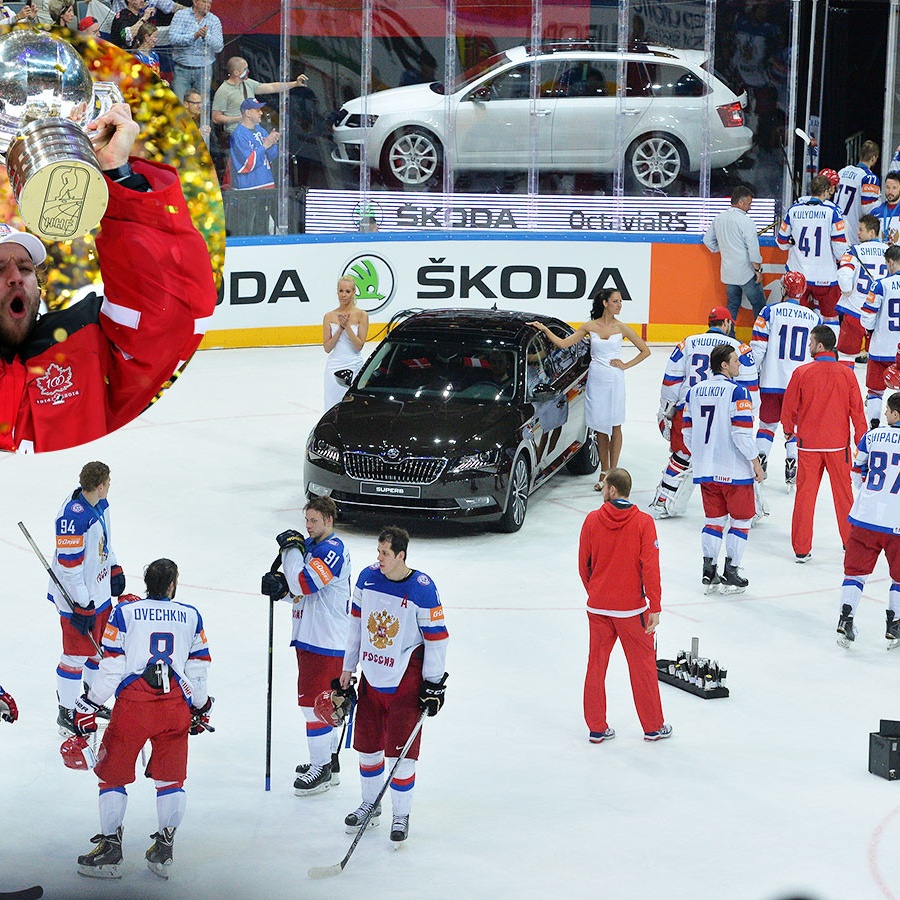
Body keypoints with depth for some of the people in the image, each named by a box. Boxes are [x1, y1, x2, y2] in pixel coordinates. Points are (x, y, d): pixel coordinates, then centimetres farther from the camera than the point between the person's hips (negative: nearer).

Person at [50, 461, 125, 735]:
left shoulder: (100, 503, 0)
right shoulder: (73, 517, -29)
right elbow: (69, 566, -27)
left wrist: (114, 569, 20)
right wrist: (81, 606, -23)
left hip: (99, 591, 9)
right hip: (76, 597, -9)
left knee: (102, 647, 20)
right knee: (77, 654, 1)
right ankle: (66, 714, 15)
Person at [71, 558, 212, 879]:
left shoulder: (125, 611, 5)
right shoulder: (191, 616, 13)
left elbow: (112, 666, 0)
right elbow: (198, 668, 16)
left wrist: (88, 706, 6)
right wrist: (201, 707, 29)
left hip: (133, 702, -2)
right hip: (176, 705, 2)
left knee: (113, 772, 10)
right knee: (171, 777, 14)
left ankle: (110, 848, 9)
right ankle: (164, 850, 13)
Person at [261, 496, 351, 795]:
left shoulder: (333, 551, -18)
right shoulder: (309, 545, 12)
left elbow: (304, 583, -30)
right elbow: (298, 590, 19)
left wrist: (291, 548, -18)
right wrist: (279, 586, -3)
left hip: (327, 642, -10)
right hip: (309, 637, 10)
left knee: (313, 702, -6)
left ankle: (322, 770, 2)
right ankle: (329, 759, 29)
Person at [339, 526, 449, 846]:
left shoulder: (423, 589, -17)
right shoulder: (368, 577, -1)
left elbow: (436, 637, -9)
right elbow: (356, 622, 11)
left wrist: (433, 684, -8)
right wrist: (348, 668, 13)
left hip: (405, 680, -5)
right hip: (371, 674, 5)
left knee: (401, 750, -3)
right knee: (367, 744, 14)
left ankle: (401, 815, 12)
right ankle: (370, 805, 33)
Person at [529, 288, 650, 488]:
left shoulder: (622, 328, 0)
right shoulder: (589, 327, 3)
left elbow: (645, 350, 6)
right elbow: (563, 343, 2)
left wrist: (626, 365, -2)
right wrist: (544, 329, -5)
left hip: (614, 380, -1)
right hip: (596, 379, 1)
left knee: (615, 426, 3)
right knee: (600, 427, 6)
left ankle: (613, 472, 7)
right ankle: (604, 472, 13)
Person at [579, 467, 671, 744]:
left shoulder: (592, 520, -6)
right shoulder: (643, 523, -11)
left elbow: (583, 565, 2)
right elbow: (650, 568, -14)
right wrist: (655, 608, -8)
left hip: (598, 606, 2)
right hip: (632, 607, -2)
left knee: (596, 664, 12)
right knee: (643, 666, 9)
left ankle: (596, 728, 17)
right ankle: (653, 727, 18)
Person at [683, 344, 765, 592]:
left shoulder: (695, 391, 5)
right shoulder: (737, 392, -15)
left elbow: (688, 433, 10)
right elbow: (742, 434, -19)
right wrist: (756, 463, -8)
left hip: (706, 470, 6)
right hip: (734, 470, -6)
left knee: (714, 519, 16)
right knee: (741, 520, 8)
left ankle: (709, 572, 12)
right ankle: (730, 574, 7)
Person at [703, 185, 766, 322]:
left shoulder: (718, 219, 5)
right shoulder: (746, 222, -16)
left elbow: (708, 240, 16)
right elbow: (753, 249, -17)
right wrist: (758, 270, -8)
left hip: (728, 273, 7)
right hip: (746, 273, -7)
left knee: (732, 305, 15)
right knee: (759, 305, 5)